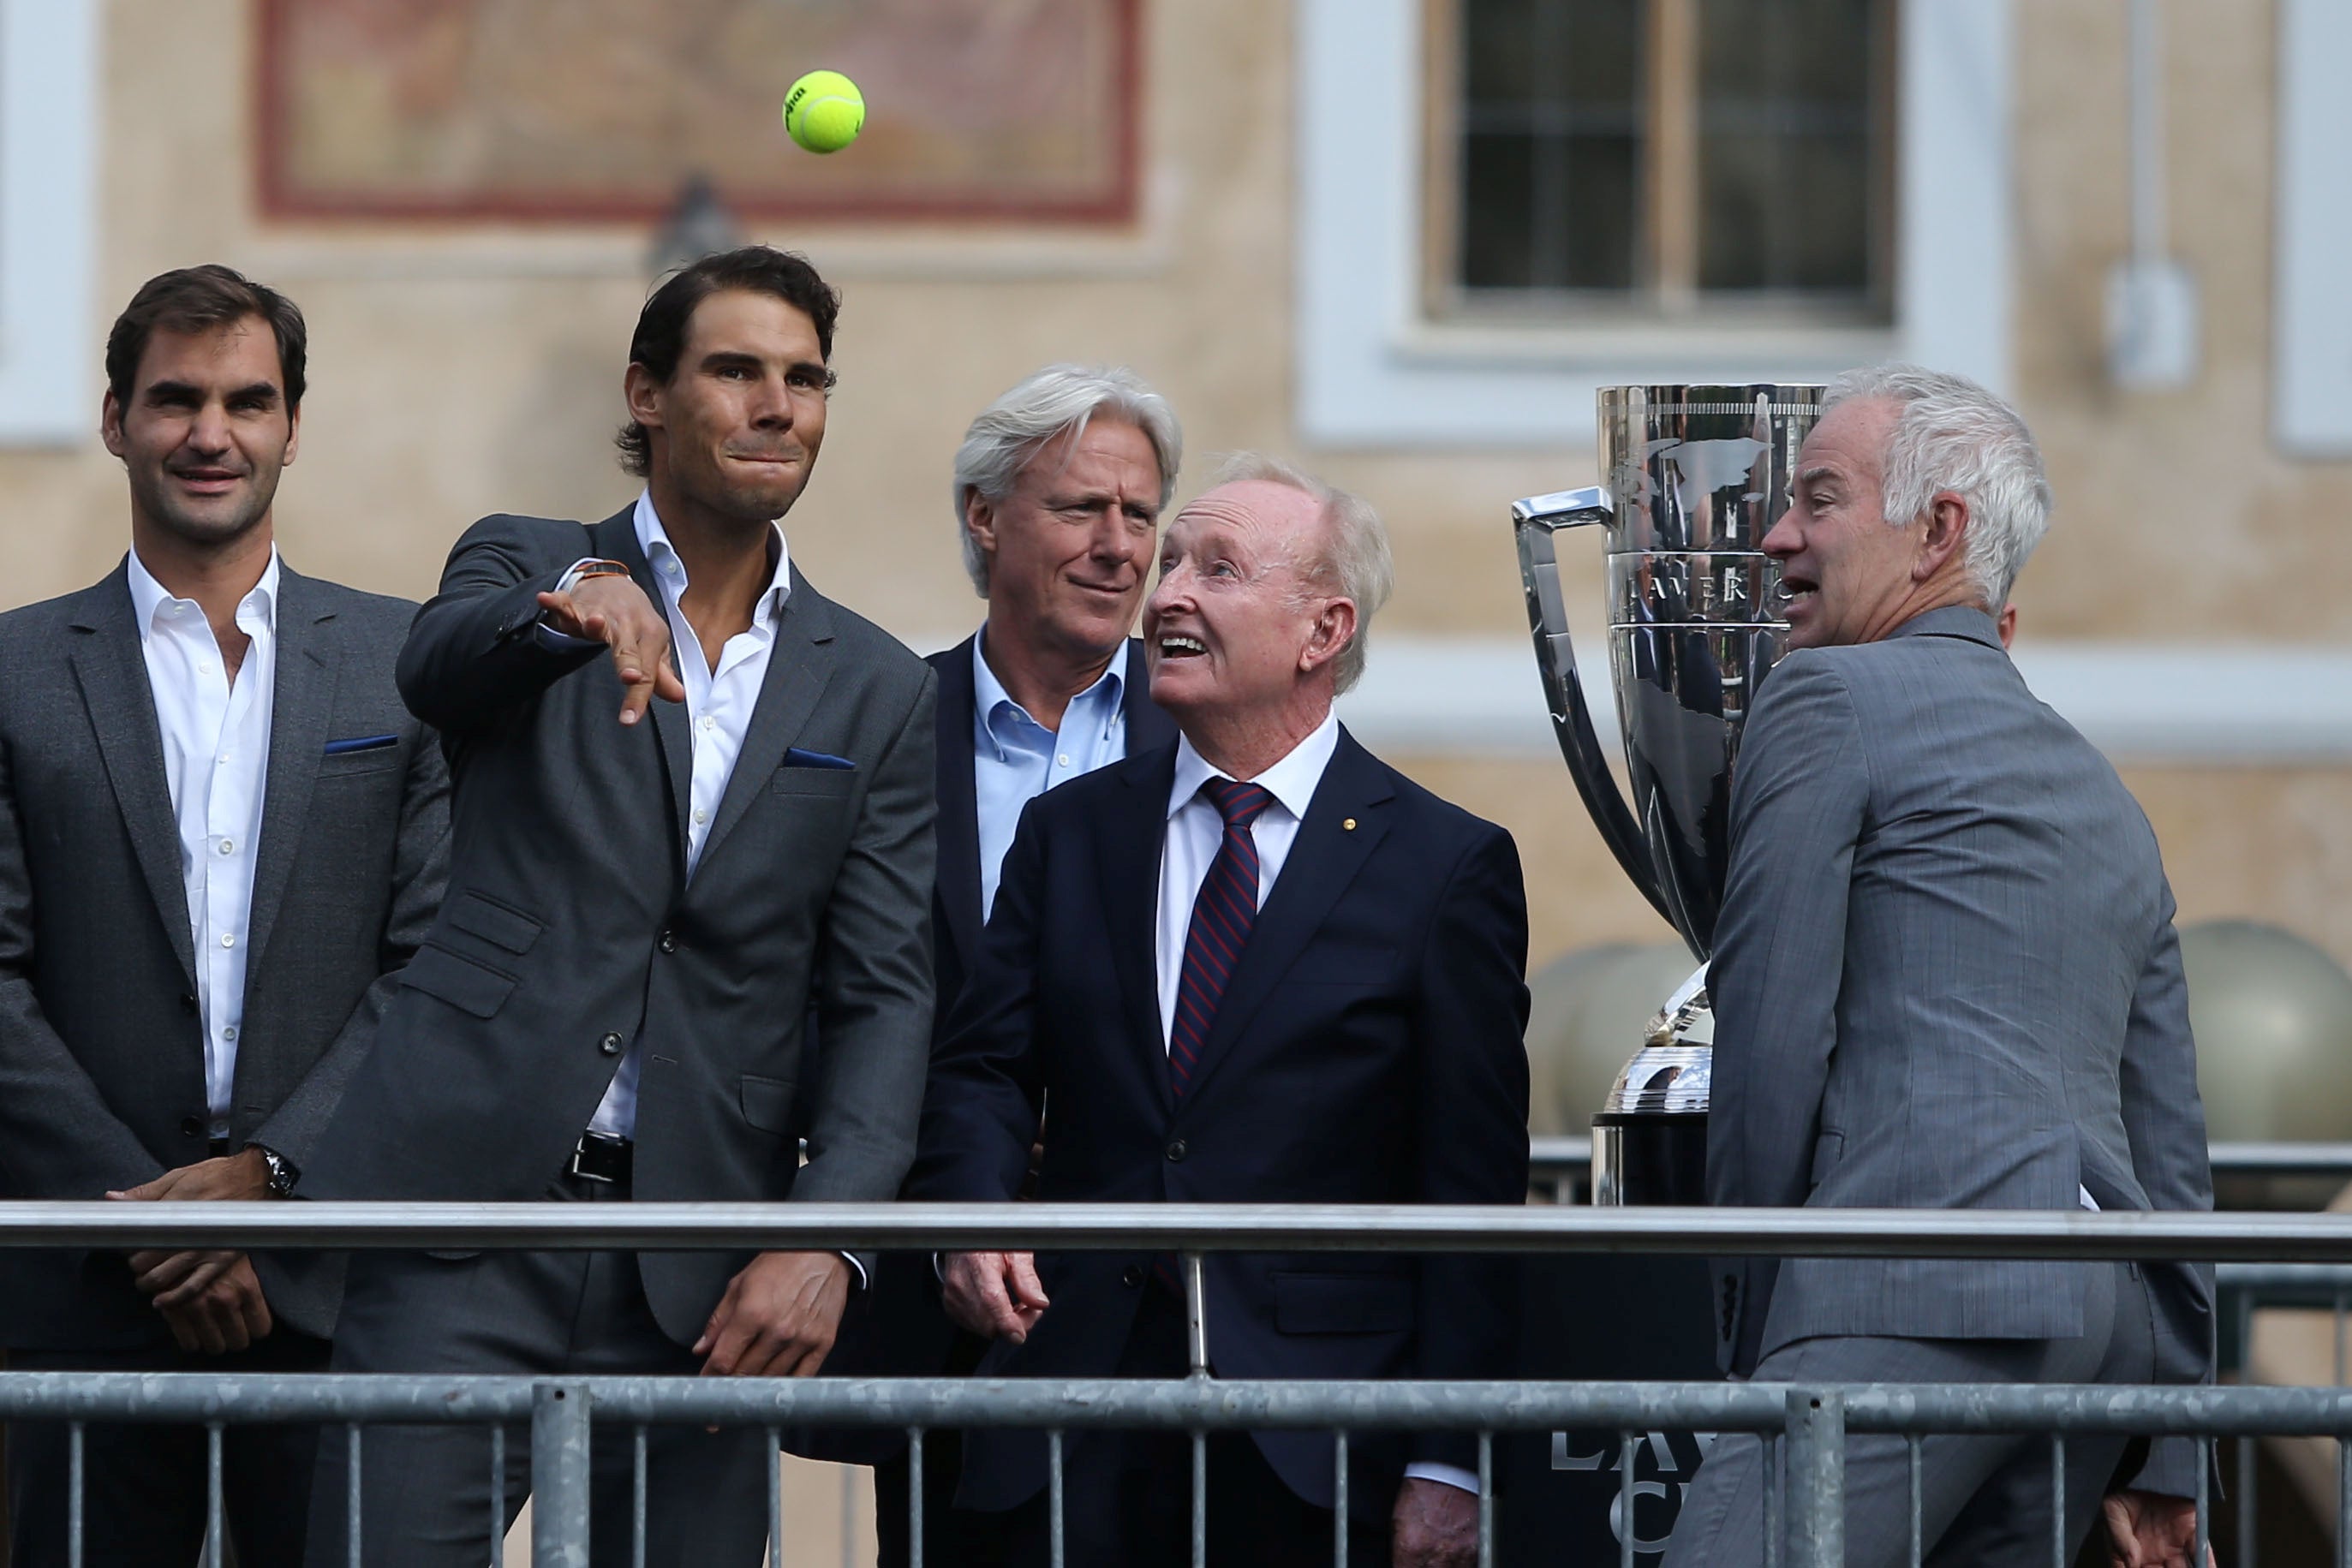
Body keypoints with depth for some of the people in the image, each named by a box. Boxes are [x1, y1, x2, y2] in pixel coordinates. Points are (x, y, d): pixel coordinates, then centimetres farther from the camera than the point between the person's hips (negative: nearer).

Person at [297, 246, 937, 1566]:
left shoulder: (876, 691, 13)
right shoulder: (525, 568, 9)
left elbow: (886, 998, 8)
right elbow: (439, 667, -16)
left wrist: (826, 1239, -8)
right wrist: (576, 608, -39)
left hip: (703, 1283, 2)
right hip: (472, 1217, -2)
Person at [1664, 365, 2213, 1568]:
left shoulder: (1830, 698, 3)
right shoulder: (2103, 794, 28)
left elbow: (1771, 1035, -4)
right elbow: (2171, 1150, 25)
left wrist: (1749, 1323, 5)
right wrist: (2164, 1464, 24)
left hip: (1920, 1298, -9)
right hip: (2109, 1309, 9)